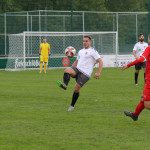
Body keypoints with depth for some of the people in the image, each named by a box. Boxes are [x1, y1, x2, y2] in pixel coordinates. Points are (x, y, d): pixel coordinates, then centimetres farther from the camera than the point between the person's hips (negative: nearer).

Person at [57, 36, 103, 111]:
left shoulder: (93, 51, 0)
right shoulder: (80, 51, 23)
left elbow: (100, 61, -7)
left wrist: (98, 73, -18)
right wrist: (70, 70, 22)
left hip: (85, 73, -6)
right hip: (77, 69, 6)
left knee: (76, 88, -12)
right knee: (67, 70, -26)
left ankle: (72, 106, 4)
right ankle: (65, 84, -51)